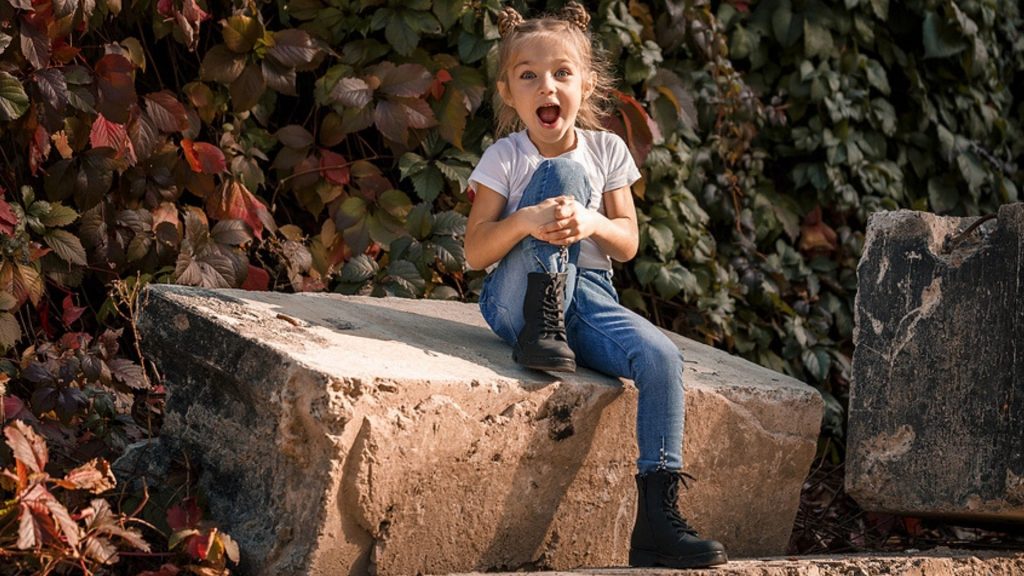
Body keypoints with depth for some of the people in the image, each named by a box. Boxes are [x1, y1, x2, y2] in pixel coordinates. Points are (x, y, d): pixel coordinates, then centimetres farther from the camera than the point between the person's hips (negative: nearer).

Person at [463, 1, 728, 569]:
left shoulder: (607, 150, 7)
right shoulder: (504, 157, -2)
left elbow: (627, 244, 3)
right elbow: (475, 252, -8)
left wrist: (591, 223, -19)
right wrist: (525, 221, -27)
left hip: (588, 292, 3)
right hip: (517, 294, -3)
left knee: (660, 356, -26)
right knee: (563, 171, -21)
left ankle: (657, 518, -22)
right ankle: (541, 326, -21)